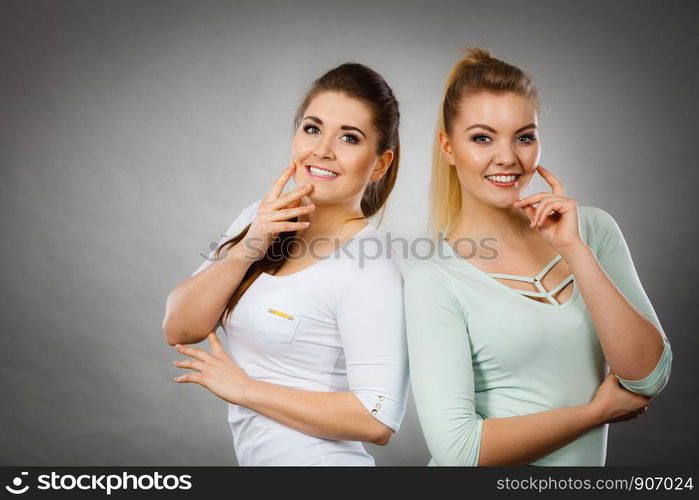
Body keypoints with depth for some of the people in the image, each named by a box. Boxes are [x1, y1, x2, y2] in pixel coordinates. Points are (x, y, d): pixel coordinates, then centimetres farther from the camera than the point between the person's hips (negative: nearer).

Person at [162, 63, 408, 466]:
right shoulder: (260, 219, -1)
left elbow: (379, 420, -24)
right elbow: (178, 330, -4)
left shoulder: (370, 270, -20)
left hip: (316, 458, -5)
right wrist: (246, 249, -20)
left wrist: (243, 388, -16)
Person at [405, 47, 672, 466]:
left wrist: (573, 250, -15)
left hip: (584, 466, 2)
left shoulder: (593, 228, -1)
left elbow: (650, 378, -7)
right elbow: (457, 448, -19)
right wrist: (598, 410, -10)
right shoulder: (434, 281, -13)